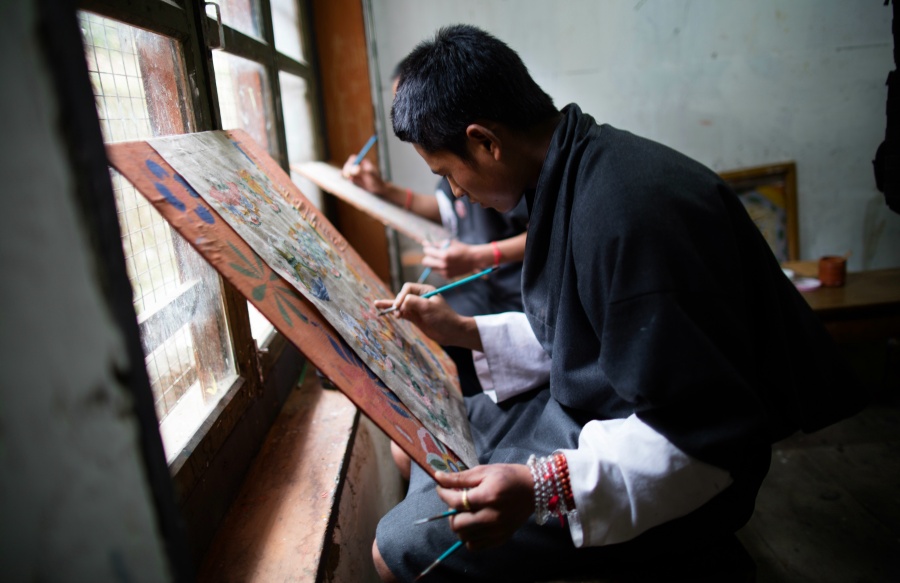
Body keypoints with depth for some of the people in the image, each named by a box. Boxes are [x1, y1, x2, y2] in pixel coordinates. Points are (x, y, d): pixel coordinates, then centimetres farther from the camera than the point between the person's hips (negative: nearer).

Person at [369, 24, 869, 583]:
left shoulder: (626, 213, -30)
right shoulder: (573, 173, 3)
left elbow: (704, 435, -26)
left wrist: (543, 490, -34)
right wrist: (464, 331, 7)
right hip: (586, 408, 10)